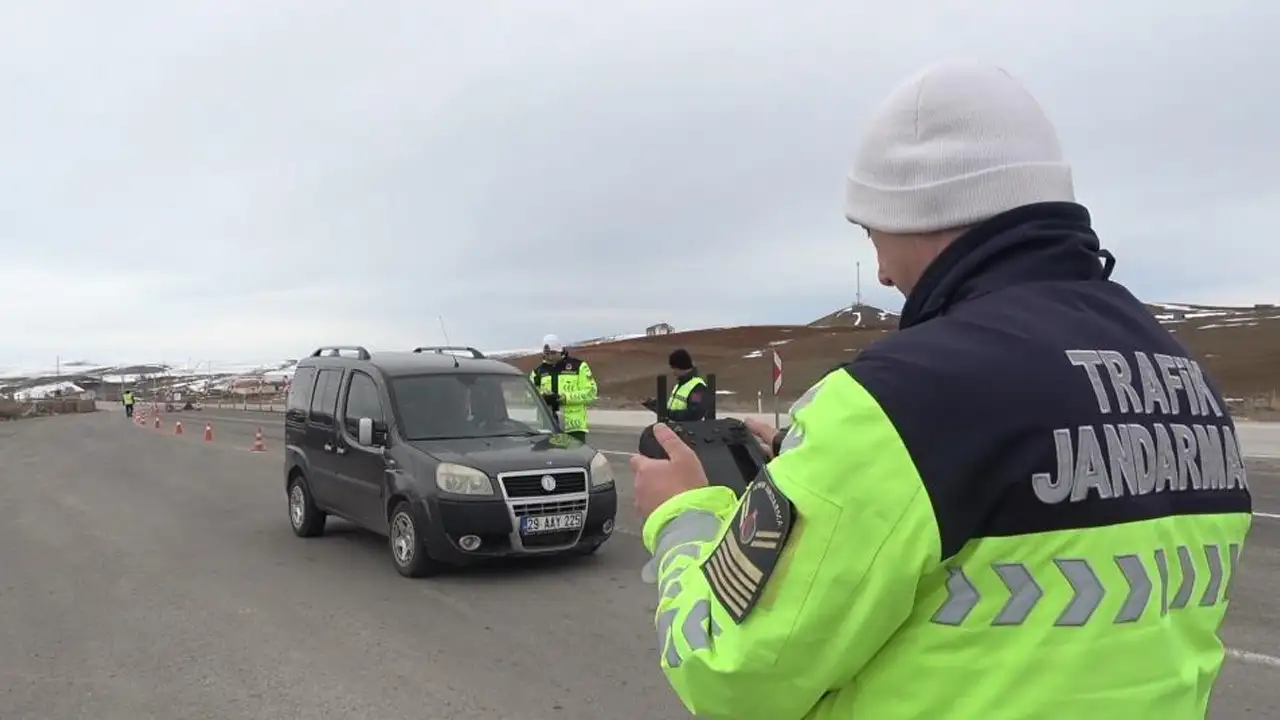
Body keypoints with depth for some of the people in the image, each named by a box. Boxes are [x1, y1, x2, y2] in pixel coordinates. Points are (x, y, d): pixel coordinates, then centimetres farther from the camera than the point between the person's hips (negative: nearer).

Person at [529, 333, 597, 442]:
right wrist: (543, 398, -13)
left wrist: (565, 397, -15)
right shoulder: (539, 371, 14)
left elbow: (591, 391, -4)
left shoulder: (578, 366, 2)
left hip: (574, 426, -3)